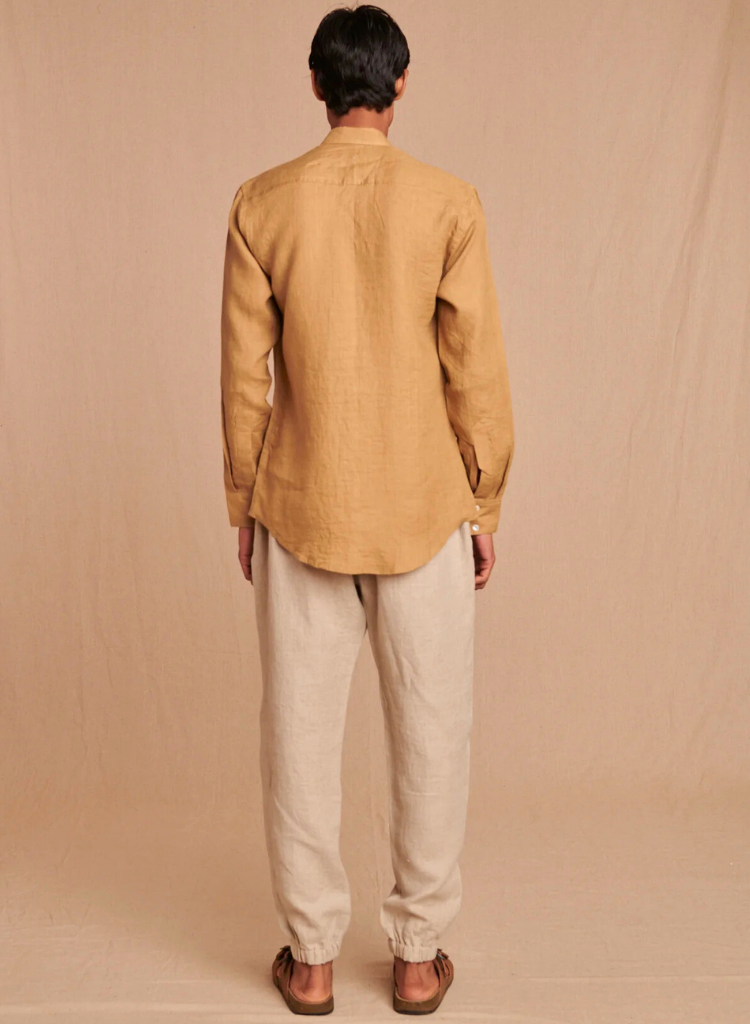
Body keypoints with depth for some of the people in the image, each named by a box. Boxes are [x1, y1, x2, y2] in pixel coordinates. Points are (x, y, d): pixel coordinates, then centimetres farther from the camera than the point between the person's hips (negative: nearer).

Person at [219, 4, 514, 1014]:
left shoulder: (262, 203, -2)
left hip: (301, 510, 1)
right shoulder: (448, 202, -4)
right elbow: (477, 372, -4)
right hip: (425, 511, 0)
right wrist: (485, 506, 6)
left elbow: (244, 374, 0)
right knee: (430, 732, 11)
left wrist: (243, 504, 10)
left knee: (301, 731, 11)